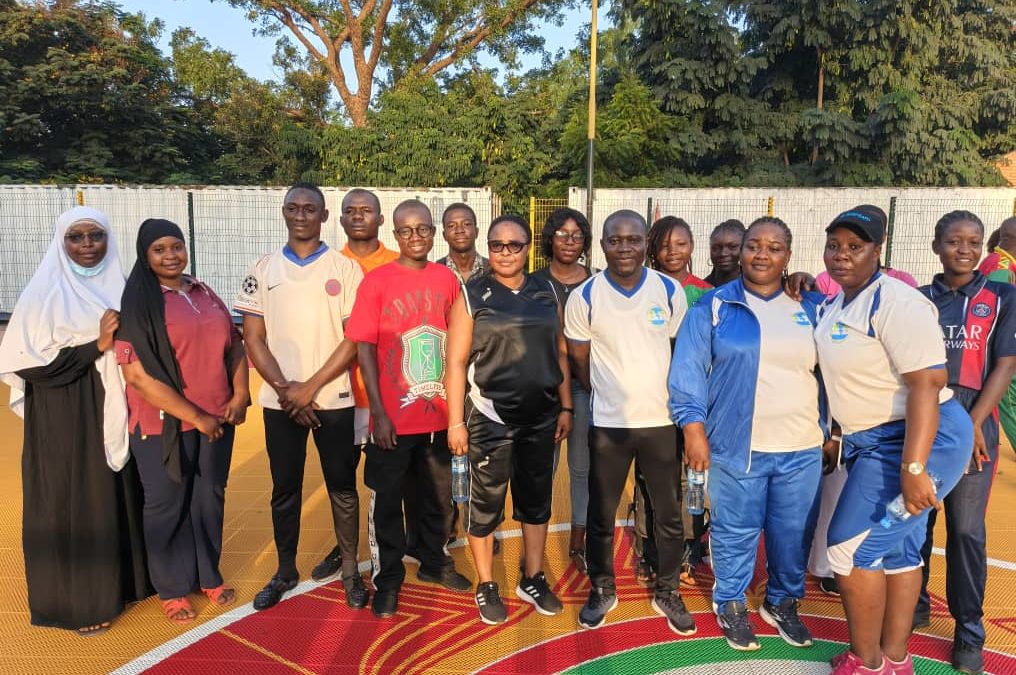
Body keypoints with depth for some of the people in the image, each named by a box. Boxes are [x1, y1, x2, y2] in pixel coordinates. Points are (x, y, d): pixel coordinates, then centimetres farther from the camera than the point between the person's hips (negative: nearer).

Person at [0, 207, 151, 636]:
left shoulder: (118, 288, 6)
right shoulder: (44, 294, -9)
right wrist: (96, 347, -20)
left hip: (114, 416, 5)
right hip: (65, 422, -5)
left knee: (120, 499, 14)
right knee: (74, 506, 4)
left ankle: (120, 580, 32)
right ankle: (79, 600, 20)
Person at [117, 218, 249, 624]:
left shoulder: (205, 294, 7)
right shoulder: (137, 303, -11)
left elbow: (234, 347, 12)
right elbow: (138, 375, -17)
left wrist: (240, 395, -4)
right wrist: (194, 416, -16)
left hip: (217, 420, 5)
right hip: (163, 425, -5)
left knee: (210, 498, 15)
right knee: (167, 506, 10)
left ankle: (209, 576, 34)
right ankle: (171, 589, 28)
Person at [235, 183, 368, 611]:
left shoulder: (346, 269, -3)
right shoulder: (263, 270, 5)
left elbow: (354, 339, -6)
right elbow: (254, 339, 2)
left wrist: (309, 388, -11)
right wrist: (284, 388, -10)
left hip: (334, 399, -2)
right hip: (279, 402, 2)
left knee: (342, 487, 8)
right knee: (284, 489, 12)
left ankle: (349, 568, 24)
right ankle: (285, 571, 28)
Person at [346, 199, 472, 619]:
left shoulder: (447, 279, 3)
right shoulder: (376, 281, -8)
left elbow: (456, 343, 9)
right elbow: (365, 349, -8)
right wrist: (378, 412, -12)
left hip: (439, 413, 4)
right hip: (394, 416, -3)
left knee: (438, 494, 18)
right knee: (386, 500, 8)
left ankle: (434, 563, 38)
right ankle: (387, 579, 26)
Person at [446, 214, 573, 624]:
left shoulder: (546, 293, 7)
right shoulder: (472, 295, -4)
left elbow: (560, 354, 11)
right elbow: (456, 362, -7)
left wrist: (566, 408, 8)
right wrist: (455, 421, -11)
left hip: (541, 418, 4)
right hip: (489, 418, -3)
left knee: (536, 500, 14)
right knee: (486, 504, 6)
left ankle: (532, 580, 31)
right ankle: (486, 587, 23)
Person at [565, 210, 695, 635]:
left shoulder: (670, 291, -3)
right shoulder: (585, 296, -7)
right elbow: (579, 360, 2)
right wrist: (611, 394, 8)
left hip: (662, 420, 1)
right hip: (608, 423, -1)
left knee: (669, 514, 12)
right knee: (600, 514, 11)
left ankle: (667, 592, 31)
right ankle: (602, 590, 31)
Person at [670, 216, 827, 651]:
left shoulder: (811, 306, 8)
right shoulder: (713, 306, -1)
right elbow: (689, 370, -4)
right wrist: (693, 427, -11)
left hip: (801, 447, 3)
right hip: (735, 445, -3)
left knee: (794, 533, 13)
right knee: (735, 531, 8)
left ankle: (783, 603, 36)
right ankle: (731, 606, 29)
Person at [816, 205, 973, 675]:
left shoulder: (895, 302, -19)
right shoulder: (836, 305, 10)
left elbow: (926, 385, -27)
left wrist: (914, 467, -31)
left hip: (918, 440, -9)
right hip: (874, 443, 9)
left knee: (852, 548, -7)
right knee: (897, 549, 16)